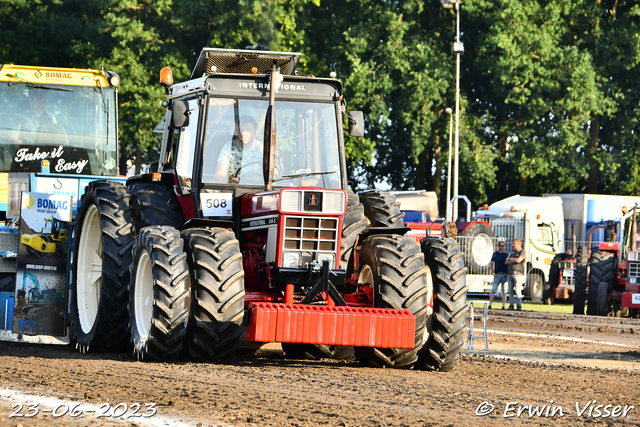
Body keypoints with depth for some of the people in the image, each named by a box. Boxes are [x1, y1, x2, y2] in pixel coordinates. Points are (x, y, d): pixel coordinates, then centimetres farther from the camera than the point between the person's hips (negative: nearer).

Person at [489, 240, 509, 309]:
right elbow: (491, 264, 11)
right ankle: (489, 304, -2)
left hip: (505, 275, 0)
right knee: (493, 290, -4)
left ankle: (503, 306, 1)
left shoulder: (507, 255, 7)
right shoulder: (495, 254, 9)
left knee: (504, 291, 0)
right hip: (497, 275, 0)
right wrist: (493, 273, -1)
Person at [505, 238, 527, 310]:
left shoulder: (523, 252, -1)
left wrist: (511, 259, 1)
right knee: (510, 290, 3)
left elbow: (518, 260, -17)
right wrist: (514, 261, -4)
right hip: (510, 274, 7)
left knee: (518, 290, -11)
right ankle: (511, 305, 7)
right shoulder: (513, 252, 21)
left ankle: (519, 306, -10)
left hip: (518, 274, -7)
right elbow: (506, 262, 12)